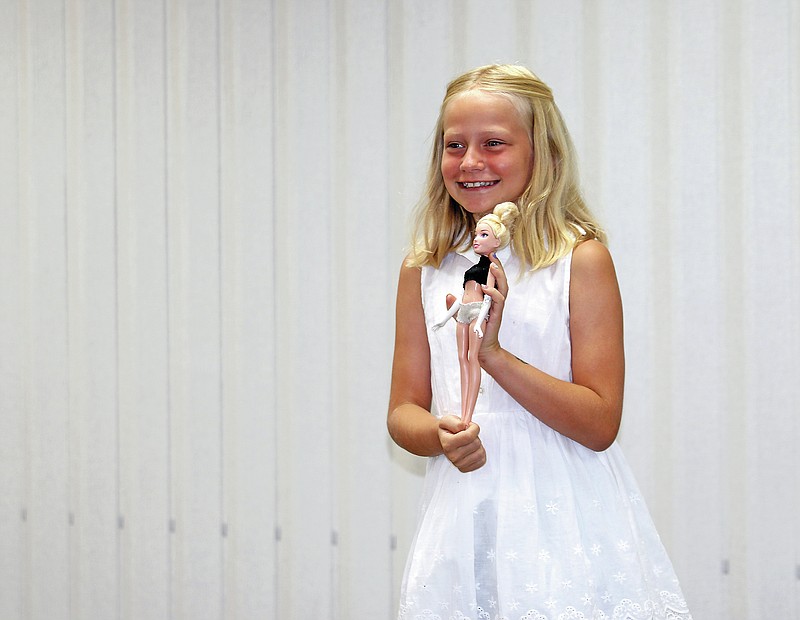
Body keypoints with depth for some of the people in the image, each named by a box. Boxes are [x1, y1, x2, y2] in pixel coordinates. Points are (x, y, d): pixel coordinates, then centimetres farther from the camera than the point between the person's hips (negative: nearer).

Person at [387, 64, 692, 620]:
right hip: (464, 520, 3)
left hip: (564, 517, -3)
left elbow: (601, 423, -11)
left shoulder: (580, 258, -6)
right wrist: (440, 434, -14)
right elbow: (403, 411, 9)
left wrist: (492, 352, -20)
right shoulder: (424, 270, 7)